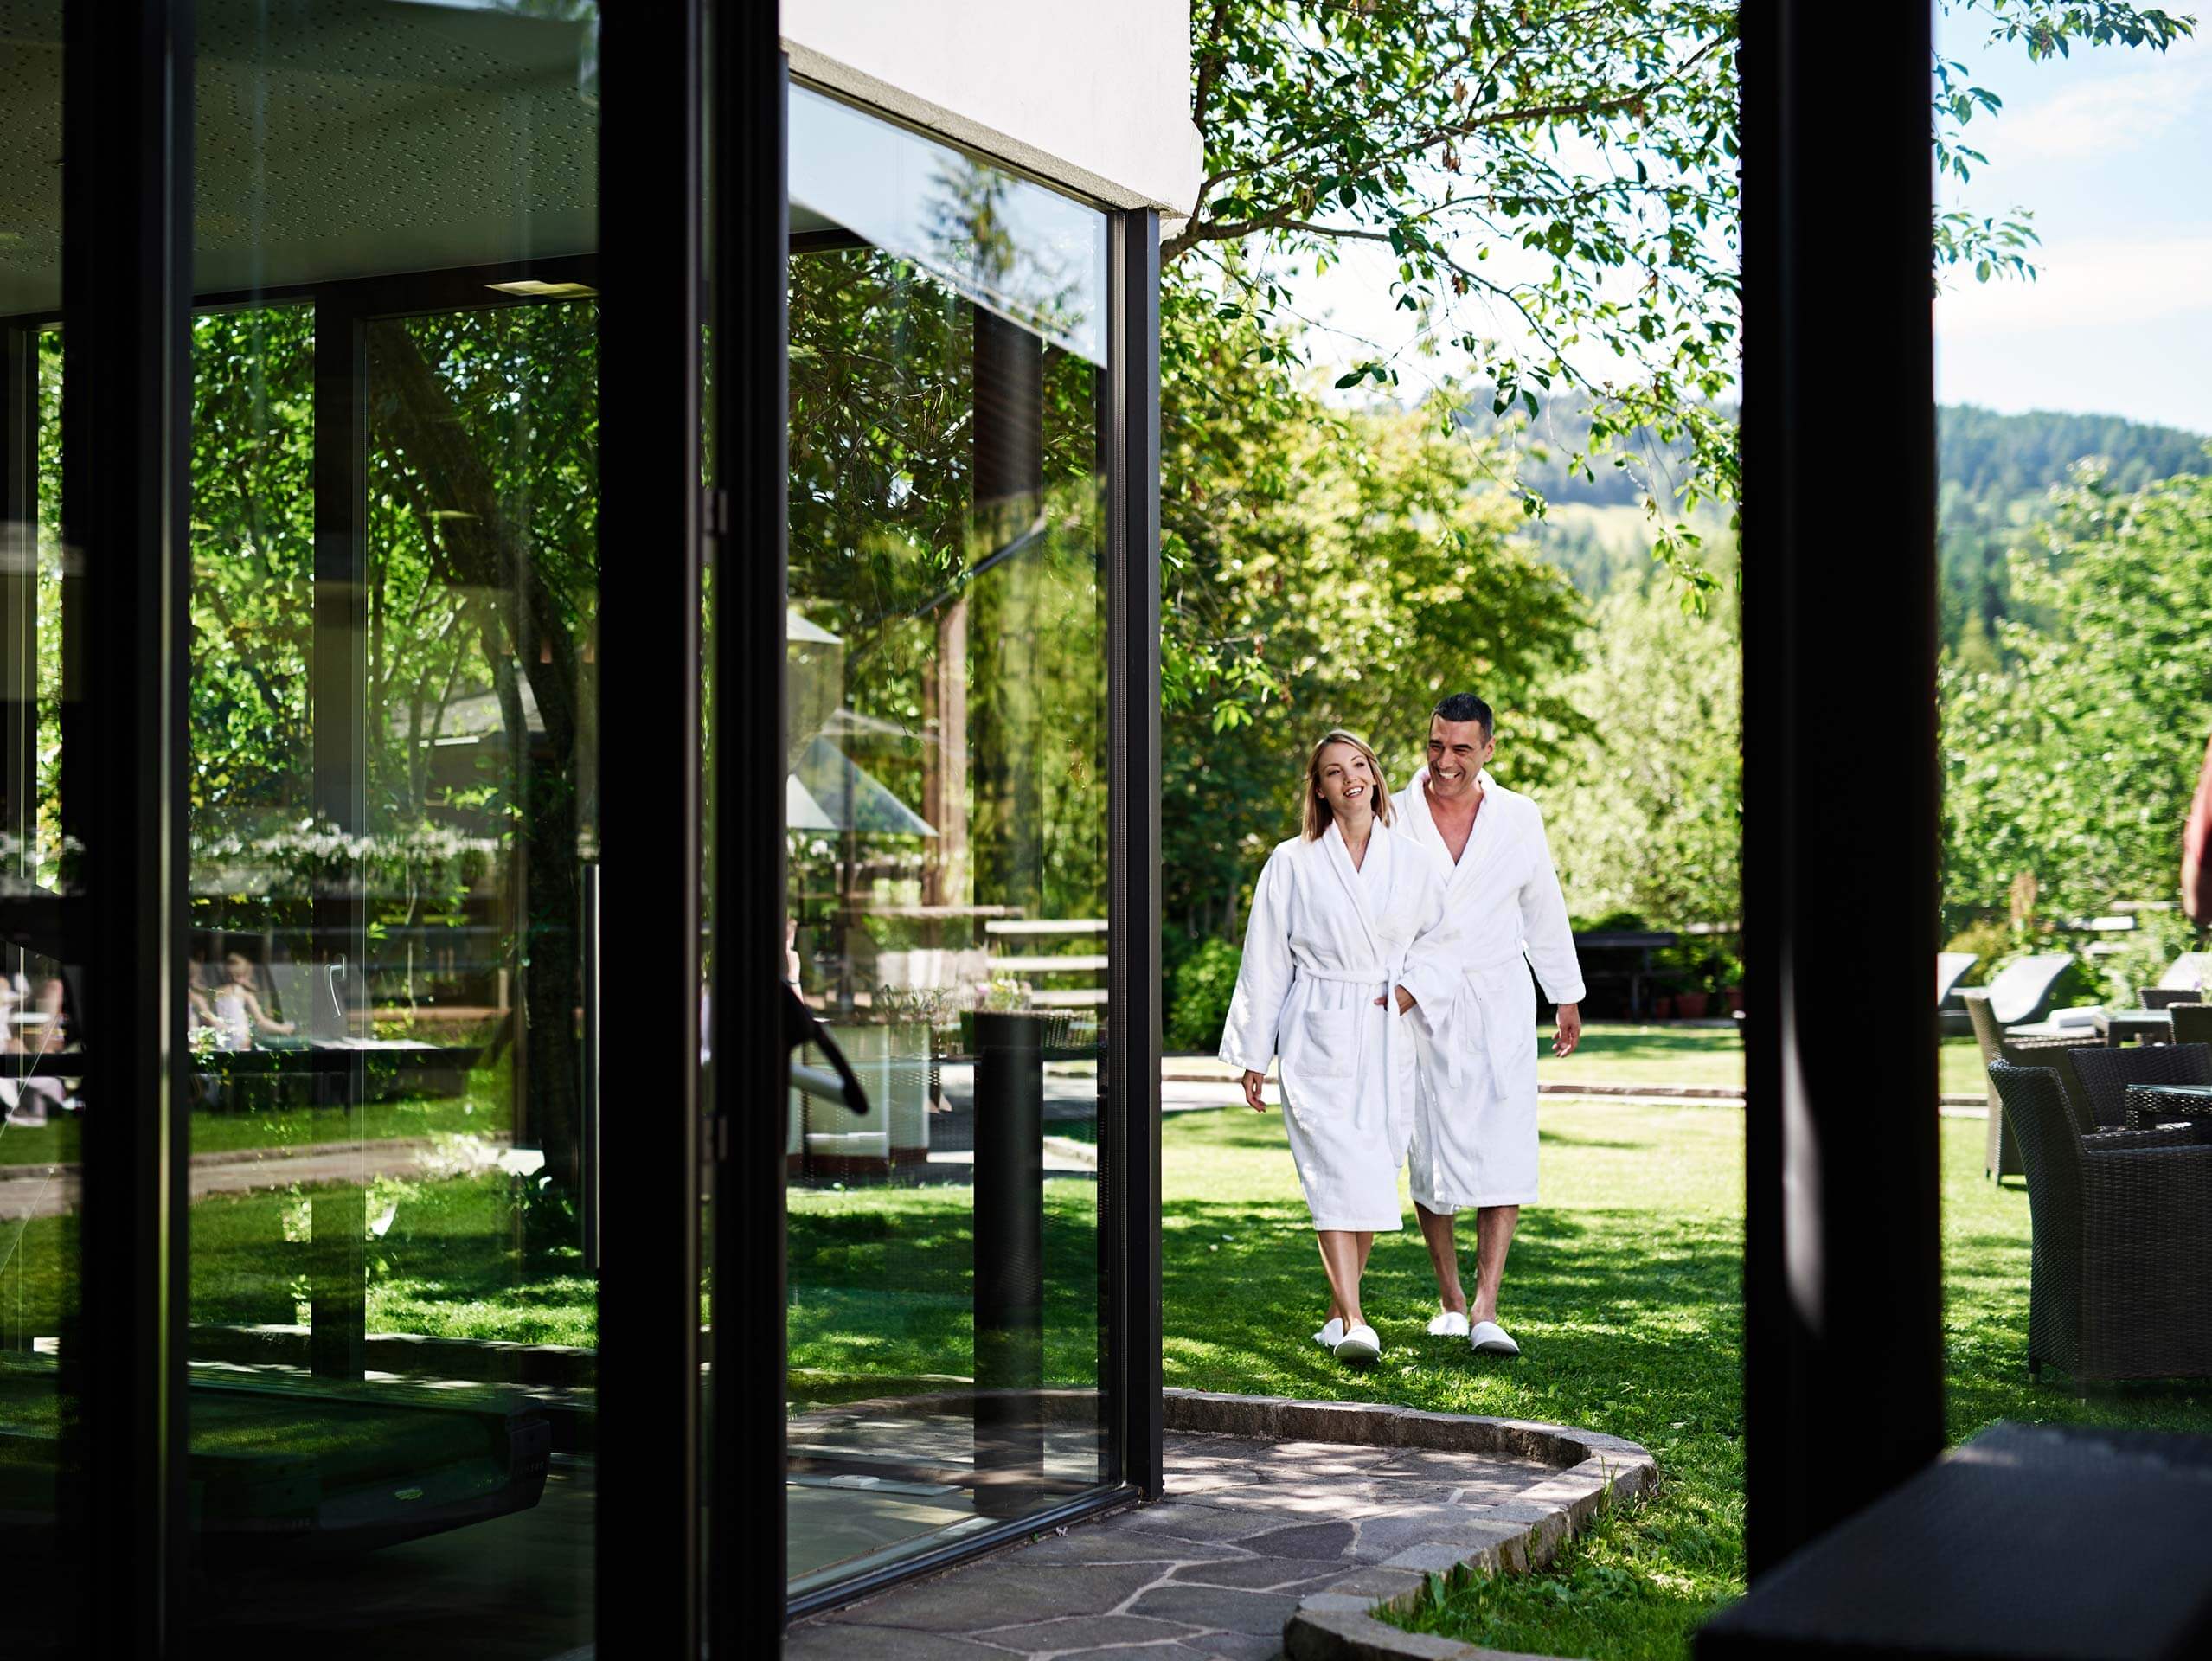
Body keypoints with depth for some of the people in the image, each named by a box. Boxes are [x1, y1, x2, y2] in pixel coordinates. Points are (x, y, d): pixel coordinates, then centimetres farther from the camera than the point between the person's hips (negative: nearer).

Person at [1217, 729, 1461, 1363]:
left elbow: (1436, 942, 17)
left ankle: (1337, 1312, 19)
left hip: (1387, 1041, 3)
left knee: (1372, 1178, 4)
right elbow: (1265, 962, 5)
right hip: (1318, 1037, -3)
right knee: (1337, 1173, -15)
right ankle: (1353, 1323, -20)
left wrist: (1411, 989, -4)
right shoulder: (1292, 864, 3)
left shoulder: (1416, 864, 8)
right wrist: (1253, 1056, 4)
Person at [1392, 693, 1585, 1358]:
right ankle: (1450, 1298, 20)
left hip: (1499, 1008, 0)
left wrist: (1567, 997, 20)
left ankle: (1485, 1309, -12)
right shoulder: (1394, 819, -1)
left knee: (1506, 1159, -12)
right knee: (1430, 1159, 3)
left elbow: (1544, 911, 15)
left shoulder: (1519, 818, 4)